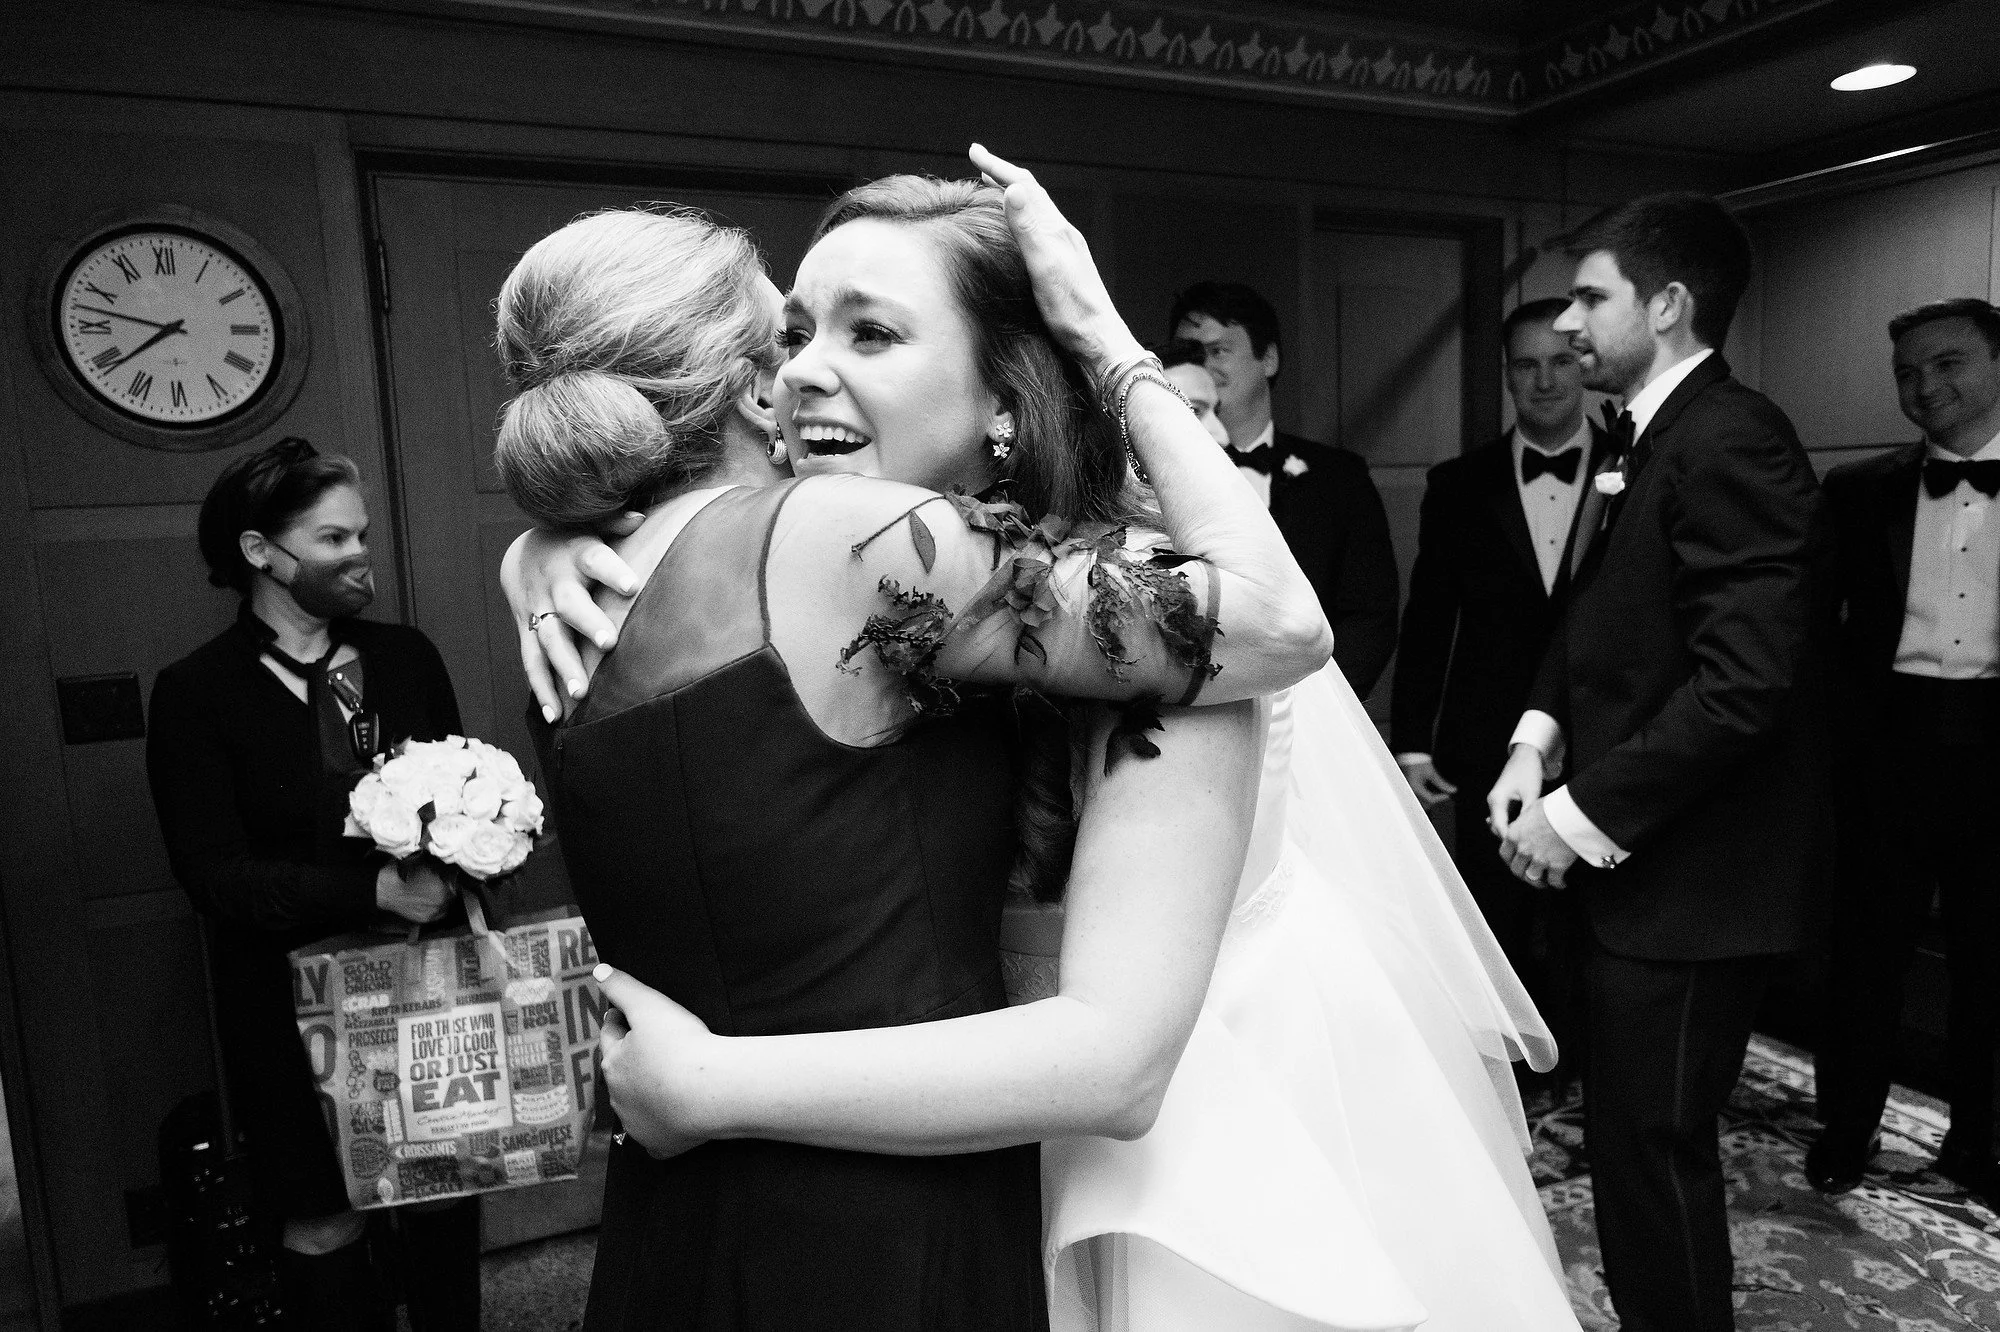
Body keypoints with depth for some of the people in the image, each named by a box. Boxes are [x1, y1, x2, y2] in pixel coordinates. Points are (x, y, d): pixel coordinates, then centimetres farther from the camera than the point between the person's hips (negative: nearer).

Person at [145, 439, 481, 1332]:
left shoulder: (406, 658, 4)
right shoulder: (195, 694, -6)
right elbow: (214, 876, -13)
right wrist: (375, 889, -24)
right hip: (293, 1000, -2)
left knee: (444, 1196, 13)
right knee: (323, 1225, 11)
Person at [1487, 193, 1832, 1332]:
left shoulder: (1729, 440, -18)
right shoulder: (1659, 437, 12)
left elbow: (1746, 682, -25)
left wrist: (1585, 814, -18)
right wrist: (1542, 733, 2)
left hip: (1695, 882, -9)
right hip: (1650, 861, 9)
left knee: (1655, 1151, 5)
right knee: (1641, 1142, 20)